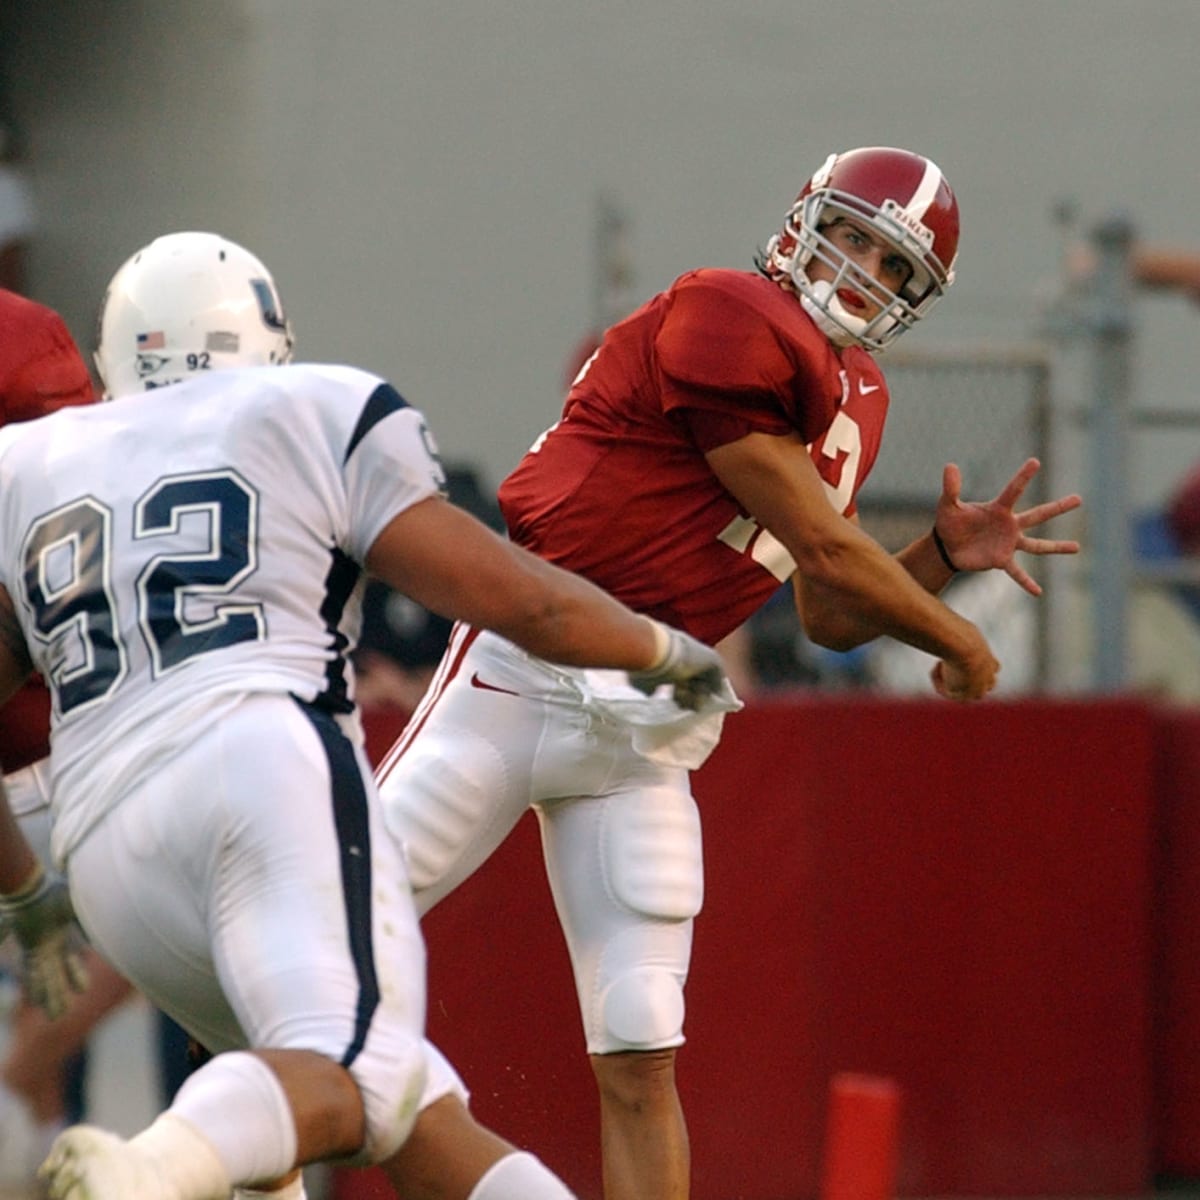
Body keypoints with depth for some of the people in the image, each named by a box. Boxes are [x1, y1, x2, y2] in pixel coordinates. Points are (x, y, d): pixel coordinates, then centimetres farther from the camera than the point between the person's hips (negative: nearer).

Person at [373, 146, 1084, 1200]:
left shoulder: (854, 401, 14)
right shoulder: (726, 323, -13)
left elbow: (829, 616, 23)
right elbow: (821, 549, -10)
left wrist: (947, 554, 7)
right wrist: (957, 642, 5)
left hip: (645, 726, 7)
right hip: (527, 672, -7)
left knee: (641, 1061, 2)